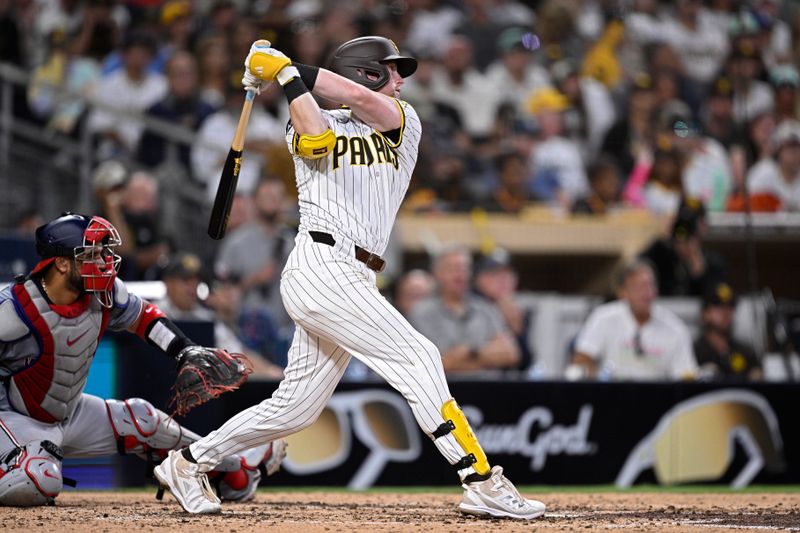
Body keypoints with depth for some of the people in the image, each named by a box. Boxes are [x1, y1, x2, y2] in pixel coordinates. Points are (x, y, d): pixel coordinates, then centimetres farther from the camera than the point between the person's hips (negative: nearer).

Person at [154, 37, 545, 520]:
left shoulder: (405, 125, 18)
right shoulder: (317, 124, 8)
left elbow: (364, 101, -3)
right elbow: (315, 140, -18)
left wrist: (288, 68, -2)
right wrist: (289, 80, -11)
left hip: (354, 281, 7)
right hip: (321, 267, -7)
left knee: (295, 407, 10)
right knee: (417, 357, -16)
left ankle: (188, 463, 24)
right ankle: (481, 481, -19)